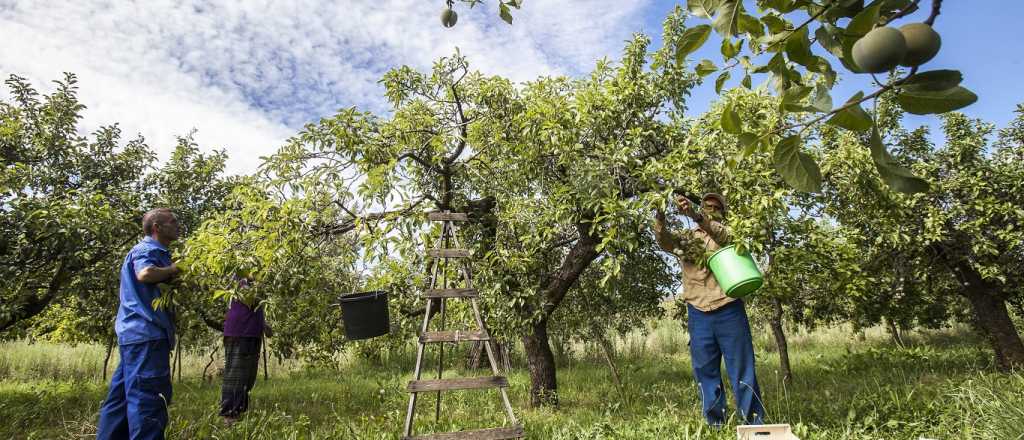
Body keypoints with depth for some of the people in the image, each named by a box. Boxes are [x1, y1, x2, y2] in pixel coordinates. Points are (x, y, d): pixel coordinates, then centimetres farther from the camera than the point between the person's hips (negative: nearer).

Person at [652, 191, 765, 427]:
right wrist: (660, 217, -31)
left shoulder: (728, 233, 8)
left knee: (742, 371, 3)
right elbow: (664, 240, -8)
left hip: (729, 310, -2)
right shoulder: (686, 237, 13)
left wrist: (694, 215, -32)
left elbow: (725, 235, -17)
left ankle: (755, 424, 14)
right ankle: (715, 425, 20)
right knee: (705, 372, 9)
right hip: (698, 314, 2)